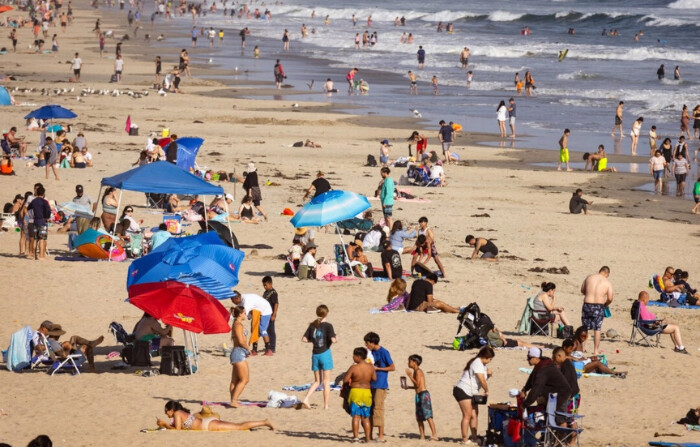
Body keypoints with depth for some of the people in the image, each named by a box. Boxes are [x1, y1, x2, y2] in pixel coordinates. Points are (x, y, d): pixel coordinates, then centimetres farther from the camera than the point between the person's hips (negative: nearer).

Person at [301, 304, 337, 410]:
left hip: (315, 354, 4)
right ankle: (326, 405, 5)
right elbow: (333, 340, -19)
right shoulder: (328, 326, -9)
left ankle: (306, 399, -4)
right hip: (325, 353, -4)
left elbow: (304, 339, 2)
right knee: (326, 381, 4)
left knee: (317, 381, 14)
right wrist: (336, 340, 3)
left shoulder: (312, 325, 4)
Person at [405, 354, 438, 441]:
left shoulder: (418, 371, -10)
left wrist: (410, 376, -16)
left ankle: (435, 435, -21)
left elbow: (418, 384, -19)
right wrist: (408, 387, 14)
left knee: (427, 416, -15)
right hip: (419, 395, 10)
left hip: (423, 394, -10)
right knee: (419, 418, 9)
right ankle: (422, 437, 11)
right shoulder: (415, 371, 18)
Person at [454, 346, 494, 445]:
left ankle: (474, 438, 10)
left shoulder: (481, 364, 14)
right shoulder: (477, 364, -18)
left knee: (474, 415, 7)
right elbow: (482, 381, -20)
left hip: (471, 393, 10)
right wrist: (486, 391, -4)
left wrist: (488, 373, -2)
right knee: (467, 415, -10)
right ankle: (465, 440, -8)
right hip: (463, 391, -10)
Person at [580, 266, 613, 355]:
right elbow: (610, 298, -7)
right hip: (599, 307, -2)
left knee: (584, 328, 14)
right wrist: (605, 304, 13)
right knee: (597, 329, 8)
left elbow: (582, 290, 13)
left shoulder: (589, 277, 3)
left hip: (587, 304, 2)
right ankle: (596, 350, 12)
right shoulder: (607, 282, -3)